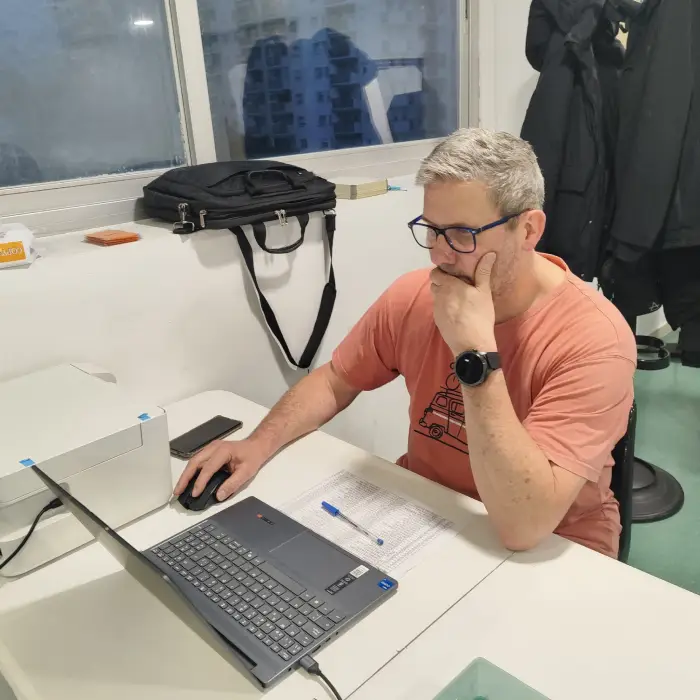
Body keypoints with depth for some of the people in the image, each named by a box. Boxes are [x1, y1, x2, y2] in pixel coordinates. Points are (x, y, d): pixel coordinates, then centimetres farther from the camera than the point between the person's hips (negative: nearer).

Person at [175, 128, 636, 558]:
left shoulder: (594, 337, -24)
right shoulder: (415, 295, -9)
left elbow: (524, 527, -31)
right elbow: (336, 381, 5)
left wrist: (476, 352, -33)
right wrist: (259, 444, -11)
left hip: (551, 555, -3)